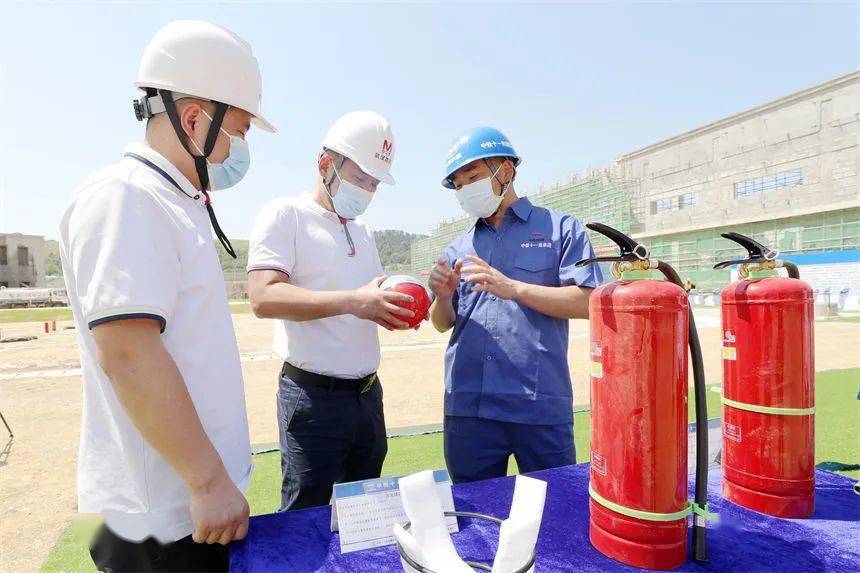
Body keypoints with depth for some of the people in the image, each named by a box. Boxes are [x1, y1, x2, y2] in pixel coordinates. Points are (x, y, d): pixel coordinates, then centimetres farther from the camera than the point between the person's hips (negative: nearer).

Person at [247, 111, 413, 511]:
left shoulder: (361, 229, 16)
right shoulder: (285, 214, -6)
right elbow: (264, 298, -20)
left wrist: (398, 306, -1)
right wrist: (353, 301, -28)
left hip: (368, 392, 7)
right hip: (314, 397, -7)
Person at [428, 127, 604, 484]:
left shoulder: (560, 229, 3)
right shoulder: (460, 248, 14)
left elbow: (588, 303, -7)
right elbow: (443, 324, 15)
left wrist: (514, 288, -17)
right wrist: (442, 296, -7)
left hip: (540, 405, -3)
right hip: (467, 406, 4)